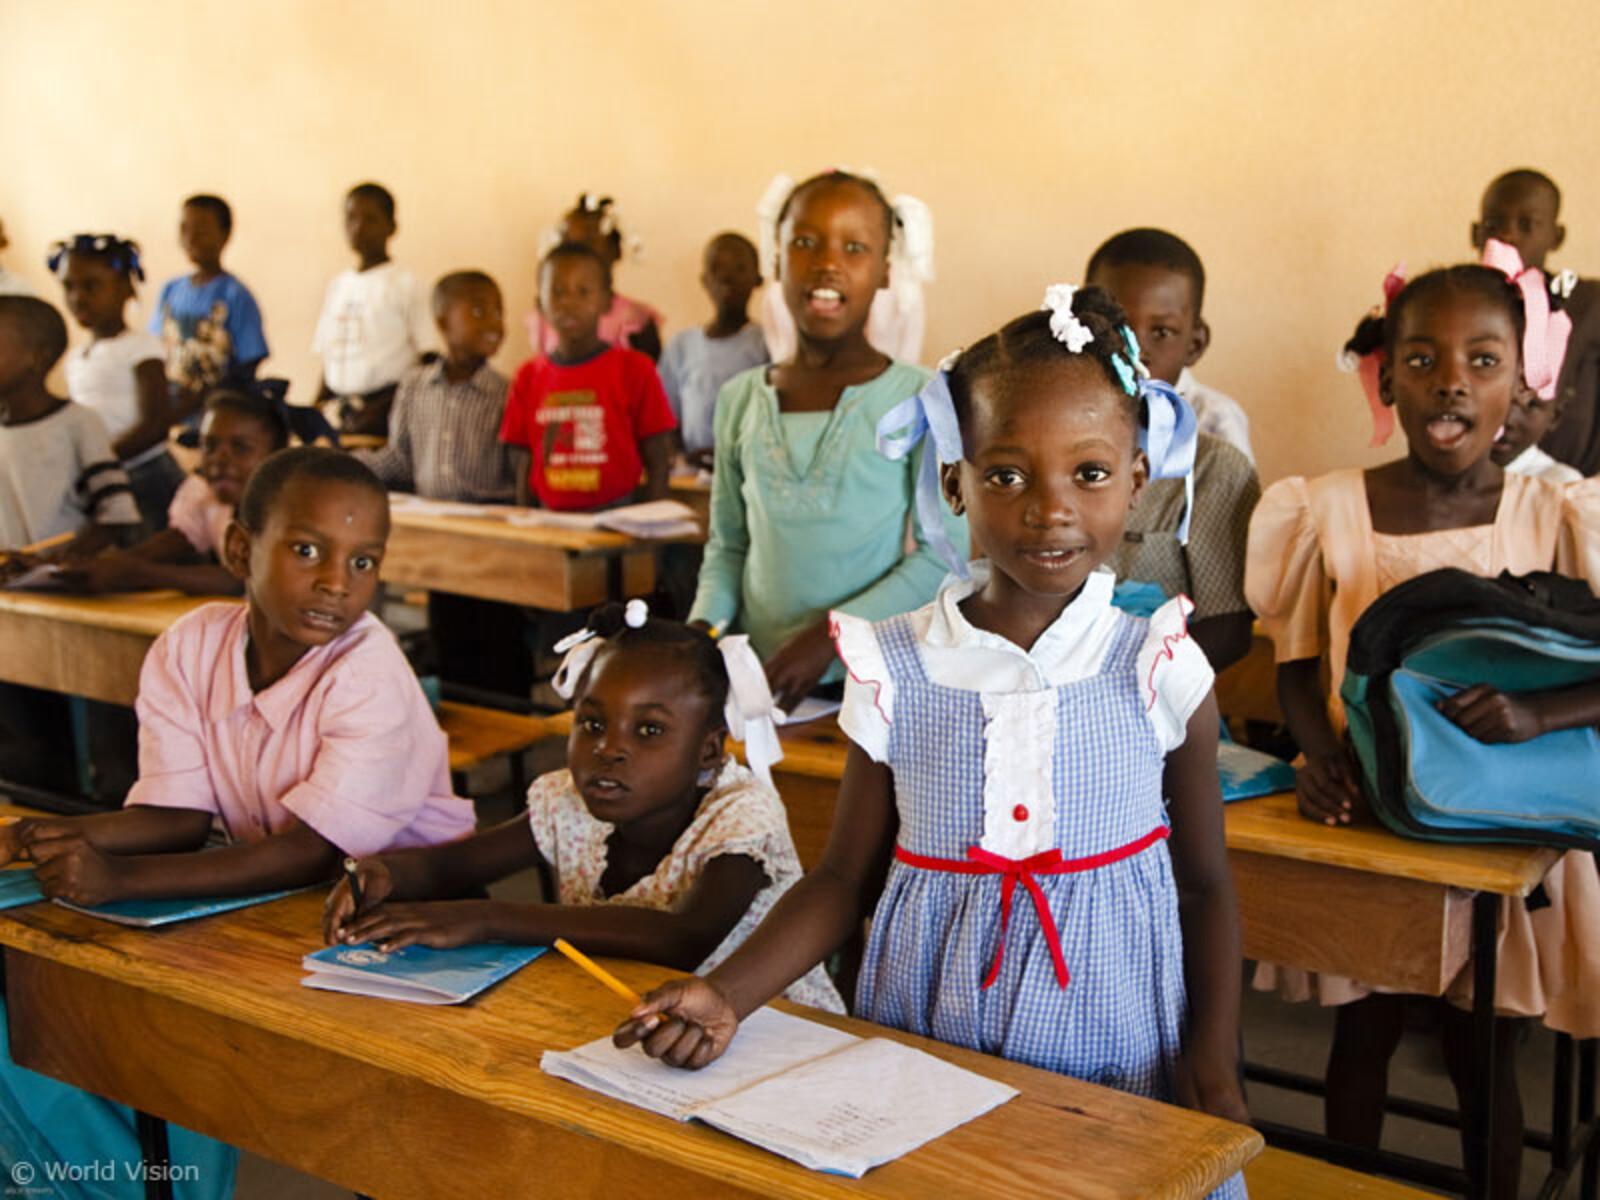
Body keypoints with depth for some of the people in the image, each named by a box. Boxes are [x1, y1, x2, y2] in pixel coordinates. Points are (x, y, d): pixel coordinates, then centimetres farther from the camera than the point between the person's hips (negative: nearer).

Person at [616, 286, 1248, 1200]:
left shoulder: (1160, 671, -7)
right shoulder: (897, 672, -7)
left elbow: (1206, 885, 2)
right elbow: (845, 879, 1)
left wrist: (1215, 1065, -7)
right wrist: (725, 996, -11)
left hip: (1117, 1066, 0)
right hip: (924, 1061, 1)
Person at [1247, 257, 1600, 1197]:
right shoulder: (1330, 511, -5)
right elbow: (1297, 665, 2)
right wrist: (1322, 756, -15)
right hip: (1364, 806, 1)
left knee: (1482, 1053, 12)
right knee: (1364, 1032, 13)